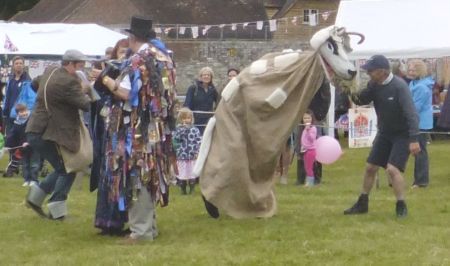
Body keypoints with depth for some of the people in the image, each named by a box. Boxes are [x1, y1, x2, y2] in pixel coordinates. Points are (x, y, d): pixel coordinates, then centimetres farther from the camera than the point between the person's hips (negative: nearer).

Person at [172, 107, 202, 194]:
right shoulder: (178, 129, 0)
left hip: (193, 156, 0)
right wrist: (182, 129, -19)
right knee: (182, 174, 6)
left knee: (192, 174, 7)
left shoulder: (195, 130, -1)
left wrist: (197, 152, -12)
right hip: (182, 156, 0)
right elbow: (175, 139, -16)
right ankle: (183, 190, 19)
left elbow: (199, 141, -2)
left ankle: (192, 190, 18)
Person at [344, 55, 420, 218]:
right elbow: (361, 101, 6)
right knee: (370, 167, 11)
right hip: (384, 133, 7)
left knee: (392, 168, -20)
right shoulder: (374, 85, -6)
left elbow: (411, 113, -29)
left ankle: (401, 206, -6)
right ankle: (362, 203, 28)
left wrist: (414, 139, -35)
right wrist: (352, 93, -18)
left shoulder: (399, 86, -26)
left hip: (402, 135, -7)